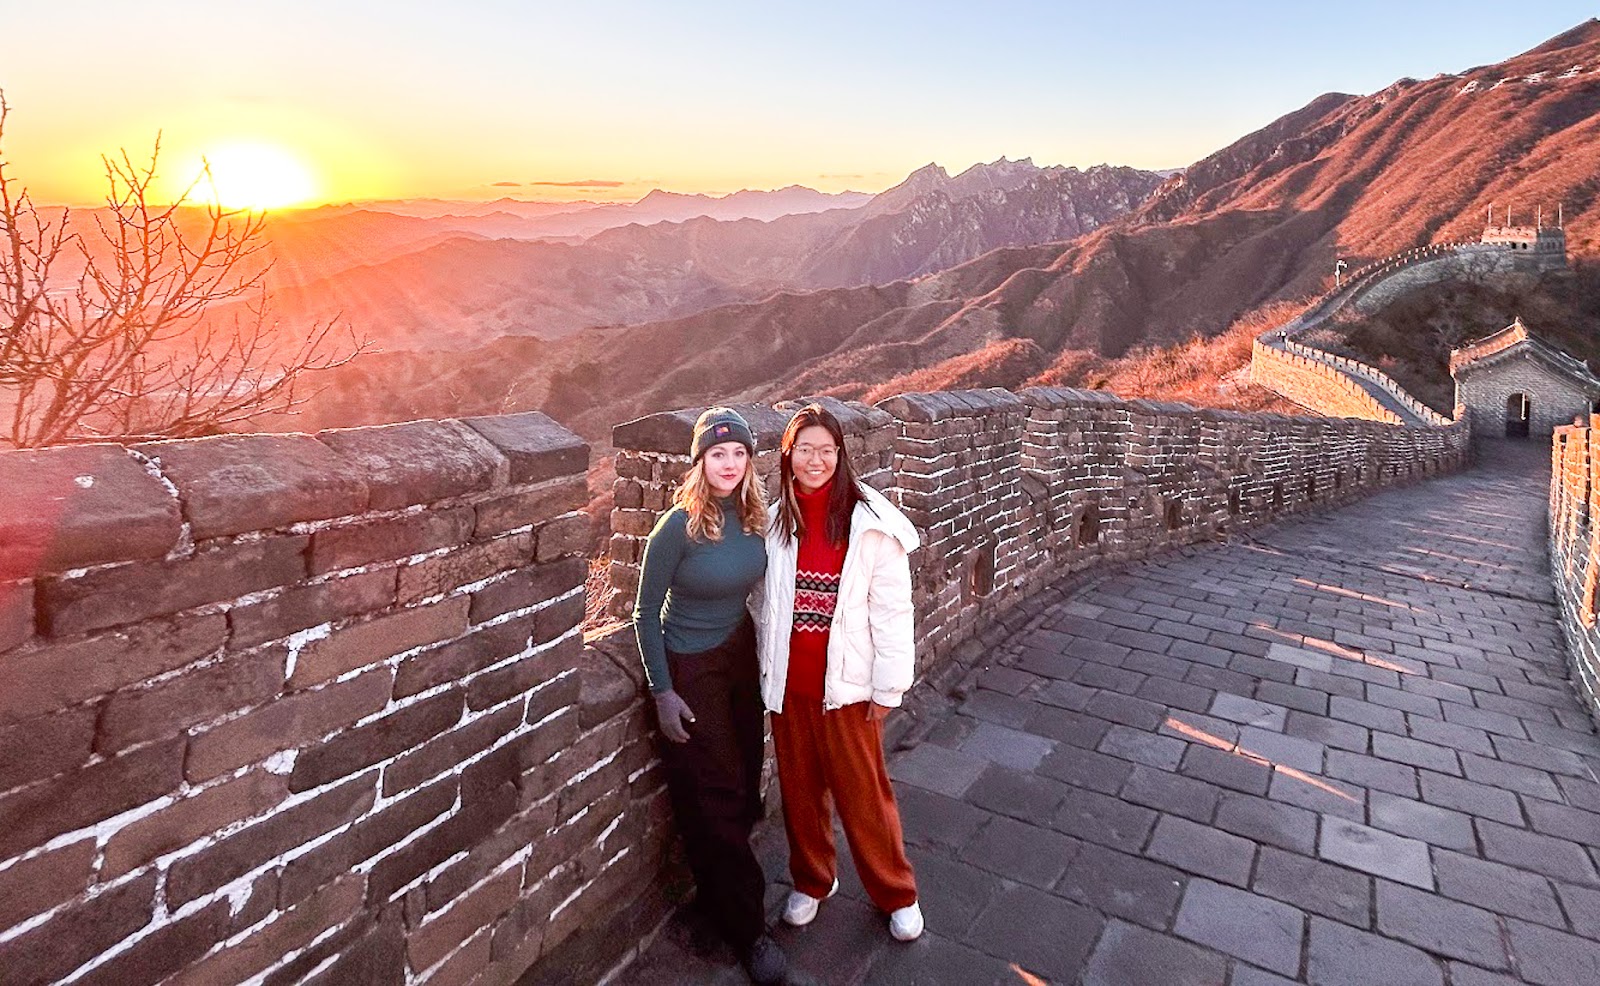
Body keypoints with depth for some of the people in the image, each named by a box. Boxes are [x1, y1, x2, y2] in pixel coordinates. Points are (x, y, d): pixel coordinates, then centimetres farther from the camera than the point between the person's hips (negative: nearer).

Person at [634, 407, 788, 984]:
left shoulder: (752, 515, -3)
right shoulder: (678, 527, -20)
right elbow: (646, 613, -13)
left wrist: (760, 654, 11)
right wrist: (662, 692, -13)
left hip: (741, 654, 6)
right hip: (691, 671, -6)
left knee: (745, 779, 14)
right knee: (714, 797, 6)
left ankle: (717, 889, 40)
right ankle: (747, 930, 22)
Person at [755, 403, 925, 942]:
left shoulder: (869, 521, -13)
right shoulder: (777, 520, 1)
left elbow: (891, 609, -11)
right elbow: (766, 603, 7)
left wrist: (888, 687, -9)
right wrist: (767, 669, 7)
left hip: (846, 682, -4)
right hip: (788, 680, 4)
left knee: (862, 791, 9)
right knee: (799, 786, 18)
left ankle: (896, 894, 32)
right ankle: (811, 880, 42)